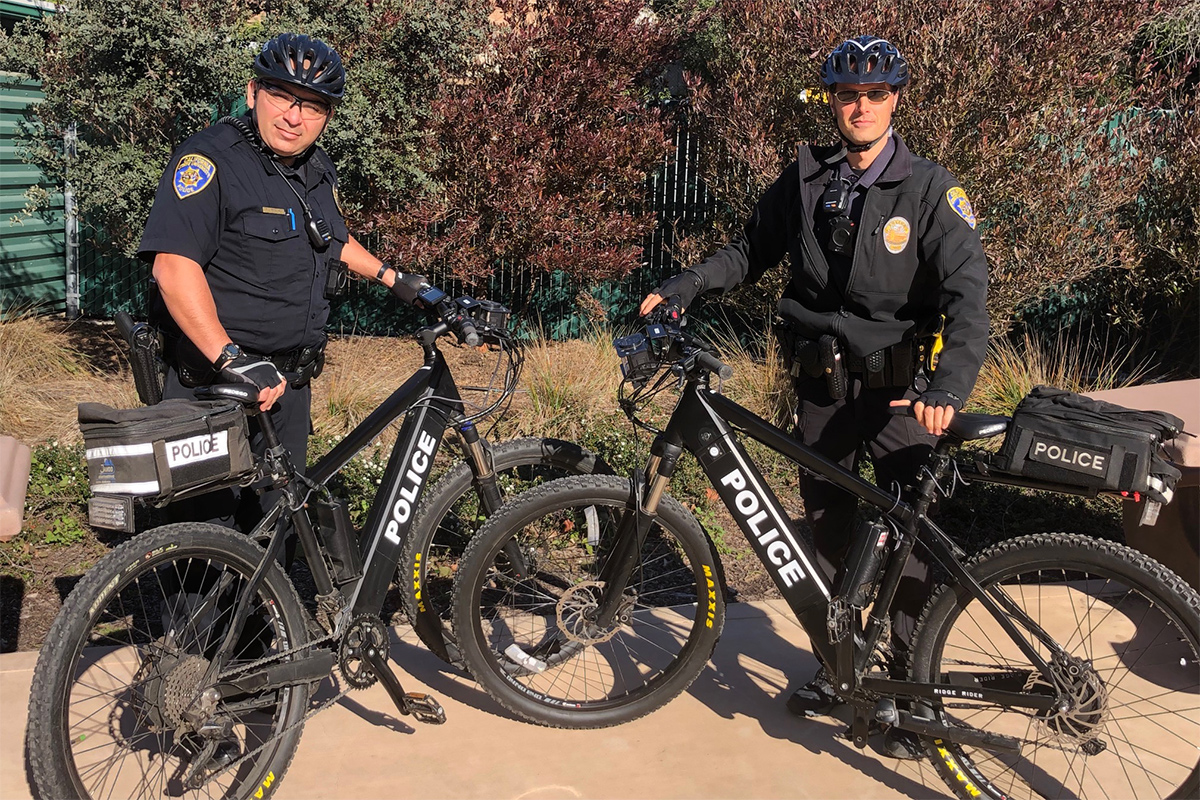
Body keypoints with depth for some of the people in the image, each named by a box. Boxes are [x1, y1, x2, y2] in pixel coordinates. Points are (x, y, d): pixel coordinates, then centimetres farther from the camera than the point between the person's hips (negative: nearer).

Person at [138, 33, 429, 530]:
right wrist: (231, 360, -33)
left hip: (289, 380, 8)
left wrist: (392, 278, 32)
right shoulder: (210, 159, -15)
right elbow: (173, 266, -26)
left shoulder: (318, 170, 11)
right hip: (214, 384, -7)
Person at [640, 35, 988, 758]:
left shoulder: (929, 189, -9)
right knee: (828, 528, 12)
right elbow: (752, 251, 15)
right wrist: (685, 285, -1)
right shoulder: (805, 181, 3)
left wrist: (950, 385, -34)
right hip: (824, 382, 4)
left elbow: (969, 290, -19)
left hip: (900, 390, -4)